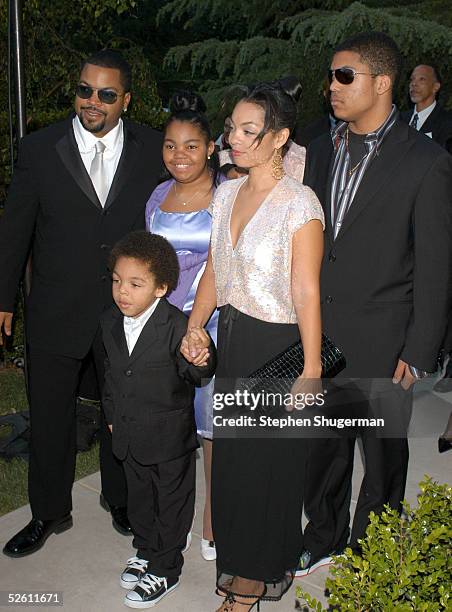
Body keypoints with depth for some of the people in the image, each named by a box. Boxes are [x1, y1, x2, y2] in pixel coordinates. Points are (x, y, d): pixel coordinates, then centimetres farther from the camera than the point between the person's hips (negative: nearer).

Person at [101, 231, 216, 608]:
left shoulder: (177, 326, -23)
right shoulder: (111, 323, -3)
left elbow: (197, 376, -22)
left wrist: (202, 359, -45)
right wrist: (112, 415, 16)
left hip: (170, 438, -6)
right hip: (129, 435, 6)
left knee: (171, 504, 14)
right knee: (139, 500, 24)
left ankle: (165, 570, 32)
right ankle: (146, 552, 46)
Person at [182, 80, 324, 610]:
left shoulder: (299, 205, -16)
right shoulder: (226, 193, 5)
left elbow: (306, 292, -17)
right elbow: (214, 269, 10)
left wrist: (311, 370, -17)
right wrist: (194, 326, -2)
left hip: (276, 345, -6)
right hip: (231, 338, 6)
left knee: (268, 460, 9)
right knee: (230, 450, 15)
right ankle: (237, 556, 38)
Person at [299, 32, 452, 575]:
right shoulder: (322, 151, 6)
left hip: (381, 345, -5)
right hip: (319, 333, 5)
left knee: (383, 455, 13)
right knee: (322, 445, 19)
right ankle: (324, 537, 41)